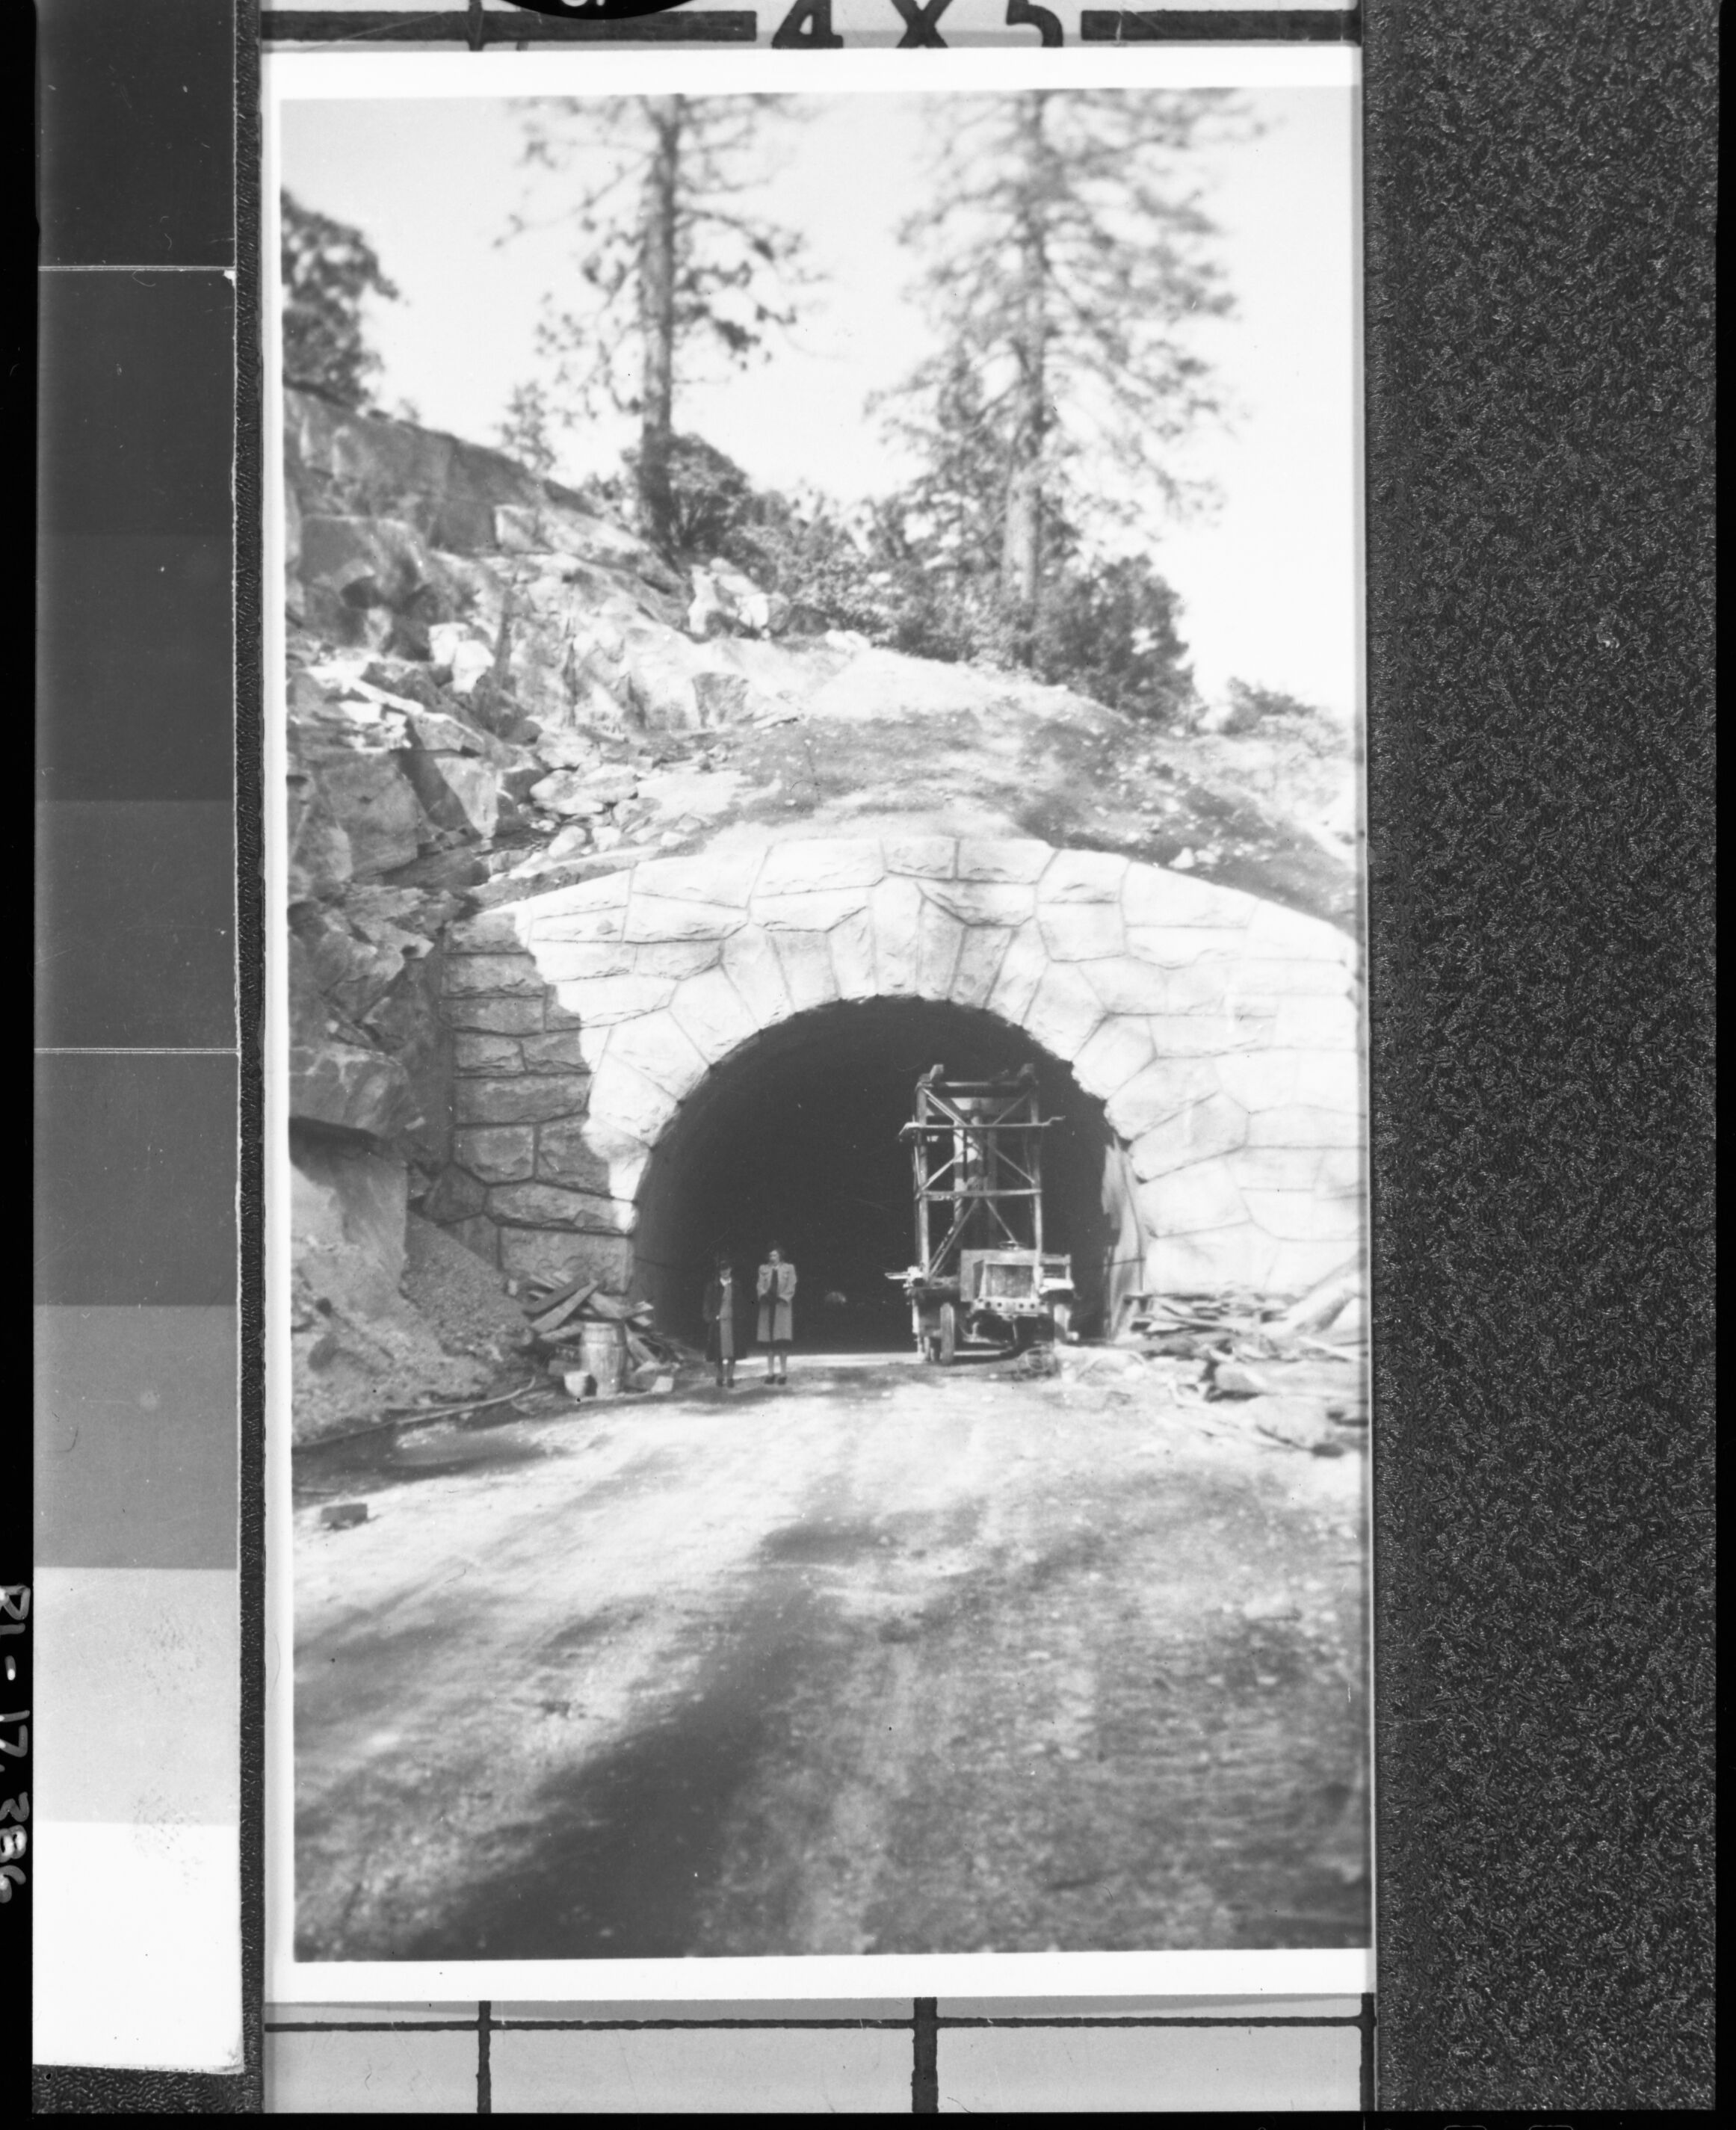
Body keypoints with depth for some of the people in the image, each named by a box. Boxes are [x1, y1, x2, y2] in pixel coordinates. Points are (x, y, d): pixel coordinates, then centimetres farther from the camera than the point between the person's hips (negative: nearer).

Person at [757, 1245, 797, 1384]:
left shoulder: (789, 1268, 5)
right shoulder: (763, 1269, 11)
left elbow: (791, 1288, -2)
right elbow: (760, 1286, 1)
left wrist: (781, 1297, -17)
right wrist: (765, 1295, -20)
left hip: (783, 1307, -2)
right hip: (767, 1308, 2)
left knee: (782, 1340, -8)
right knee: (768, 1341, 1)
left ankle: (783, 1372, -5)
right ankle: (770, 1372, 6)